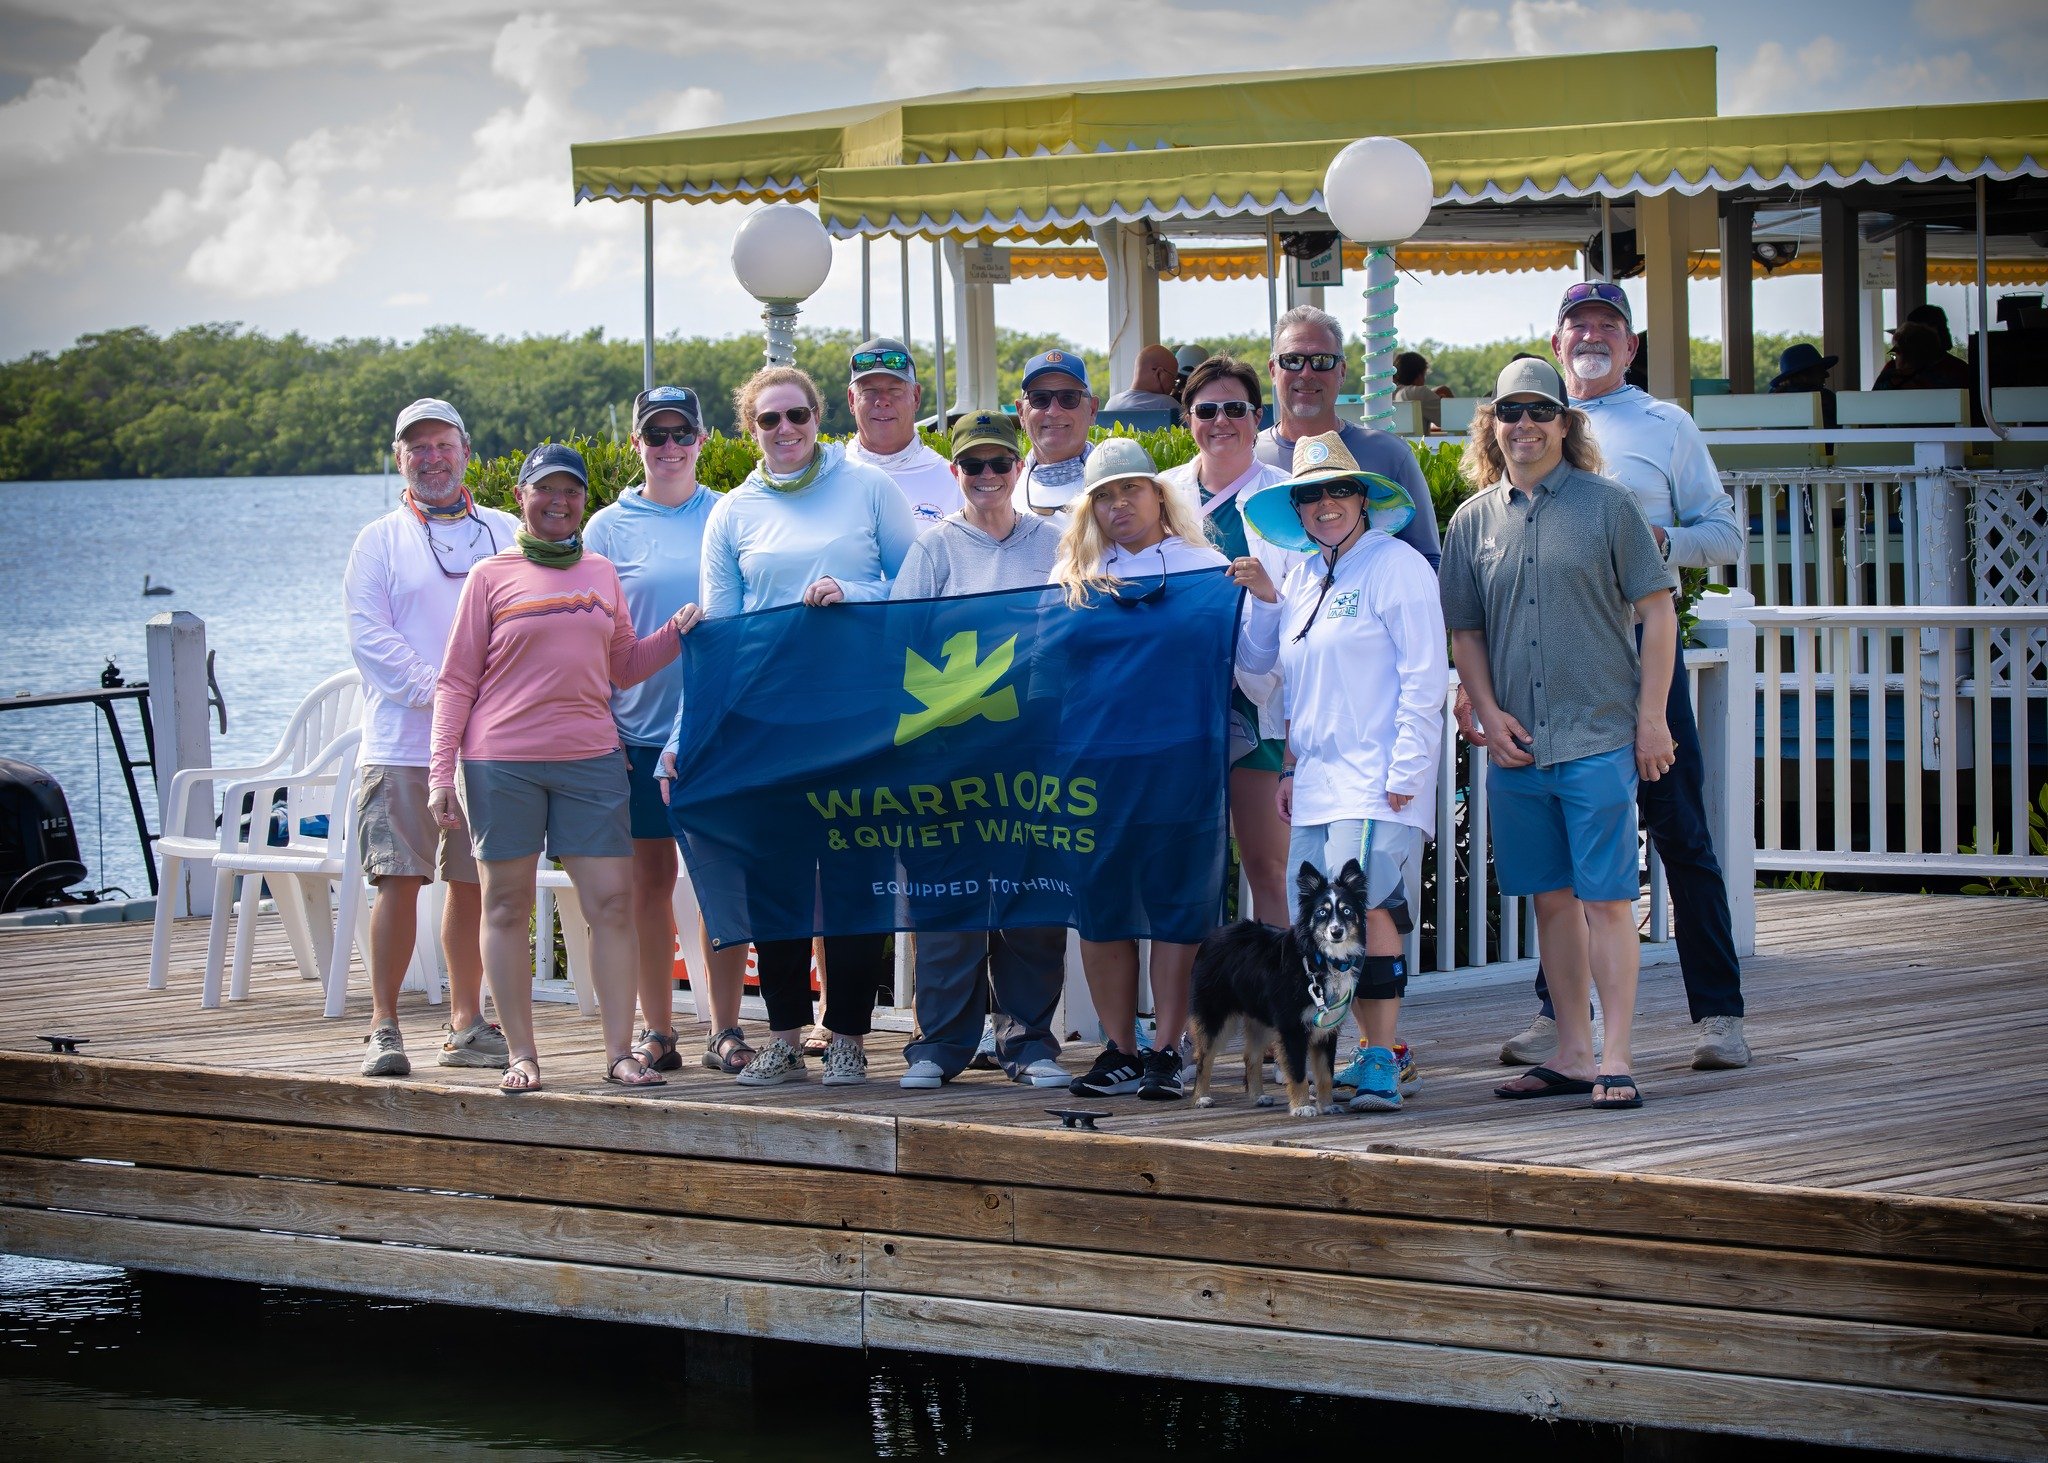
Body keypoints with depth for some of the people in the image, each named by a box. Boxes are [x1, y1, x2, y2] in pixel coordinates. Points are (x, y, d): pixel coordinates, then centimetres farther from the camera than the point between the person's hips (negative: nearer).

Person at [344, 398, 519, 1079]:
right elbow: (368, 634, -2)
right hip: (402, 740, -2)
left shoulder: (505, 534, 14)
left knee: (473, 883, 6)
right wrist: (437, 691, -14)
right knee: (398, 881, -8)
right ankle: (384, 1028, -3)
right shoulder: (379, 541, 8)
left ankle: (466, 1023, 15)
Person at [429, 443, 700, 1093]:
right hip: (501, 762, -3)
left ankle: (620, 1051, -1)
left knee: (613, 902, -5)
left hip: (590, 758, 3)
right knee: (506, 905, 1)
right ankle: (521, 1055, 7)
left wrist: (677, 632, 2)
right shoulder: (492, 576, 4)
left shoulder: (601, 574, 15)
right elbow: (457, 681, 3)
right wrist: (442, 772, -4)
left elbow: (622, 667, 20)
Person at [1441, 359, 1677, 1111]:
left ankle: (1615, 1060, -2)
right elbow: (1465, 631, 15)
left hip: (1600, 738, -4)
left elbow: (1657, 610, -1)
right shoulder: (1473, 520, 9)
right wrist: (1490, 714, 1)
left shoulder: (1607, 504, -1)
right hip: (1517, 743, 4)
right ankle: (1571, 1054, 18)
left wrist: (1651, 719, -6)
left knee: (1604, 899, -5)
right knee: (1551, 899, 10)